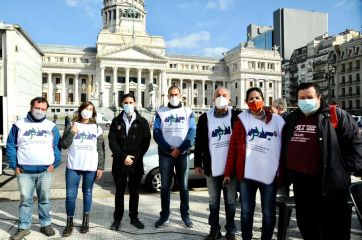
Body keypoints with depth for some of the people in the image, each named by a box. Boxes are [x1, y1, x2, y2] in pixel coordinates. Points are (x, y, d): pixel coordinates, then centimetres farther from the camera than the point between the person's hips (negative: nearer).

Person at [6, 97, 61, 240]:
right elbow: (11, 146, 3)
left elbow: (57, 146, 6)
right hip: (24, 171, 0)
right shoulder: (19, 125, 3)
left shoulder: (51, 127, 5)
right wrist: (14, 166, -3)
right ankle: (23, 227, 20)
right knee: (25, 200, 7)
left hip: (45, 171, 1)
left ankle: (45, 224, 23)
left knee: (44, 199, 10)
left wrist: (54, 163, -4)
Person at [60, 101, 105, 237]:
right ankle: (69, 223, 15)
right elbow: (64, 145, 1)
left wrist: (100, 167, 0)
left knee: (87, 193, 11)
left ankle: (85, 221, 25)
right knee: (70, 195, 1)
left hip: (91, 167, 1)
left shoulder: (97, 128, 8)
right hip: (73, 167, 0)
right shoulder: (71, 126, 5)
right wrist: (71, 133, -13)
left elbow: (100, 149, 6)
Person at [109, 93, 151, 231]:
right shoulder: (116, 121, 6)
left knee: (134, 192, 11)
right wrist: (123, 157, -12)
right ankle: (117, 219, 21)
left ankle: (134, 218, 25)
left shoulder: (142, 122, 4)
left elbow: (146, 142, -1)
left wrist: (135, 158, -8)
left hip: (136, 163, 0)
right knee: (119, 192, 9)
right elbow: (112, 141, -2)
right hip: (119, 162, 0)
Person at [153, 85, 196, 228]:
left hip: (182, 154, 0)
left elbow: (192, 133, -2)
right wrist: (169, 149, -13)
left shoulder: (188, 112, 7)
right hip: (165, 154, 0)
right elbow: (156, 133, -2)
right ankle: (164, 215, 16)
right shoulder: (160, 112, 6)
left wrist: (180, 149, -13)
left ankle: (185, 215, 19)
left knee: (184, 186, 6)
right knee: (165, 186, 5)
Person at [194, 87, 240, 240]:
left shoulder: (236, 116, -2)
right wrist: (198, 163, 2)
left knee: (230, 201, 12)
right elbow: (199, 142, 5)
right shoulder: (205, 118, 2)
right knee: (213, 201, 14)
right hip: (212, 167, 2)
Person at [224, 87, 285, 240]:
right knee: (246, 210, 12)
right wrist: (228, 171, -2)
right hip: (246, 172, 0)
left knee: (268, 212, 12)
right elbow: (233, 146, 1)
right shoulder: (242, 119, 3)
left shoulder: (277, 120, 4)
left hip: (270, 173, 0)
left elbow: (284, 146, 6)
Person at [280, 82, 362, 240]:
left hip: (330, 183, -5)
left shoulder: (336, 115, -4)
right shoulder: (291, 119, 11)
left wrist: (347, 168, -7)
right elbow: (284, 147, 20)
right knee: (306, 225, 19)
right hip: (300, 182, 5)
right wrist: (285, 172, 15)